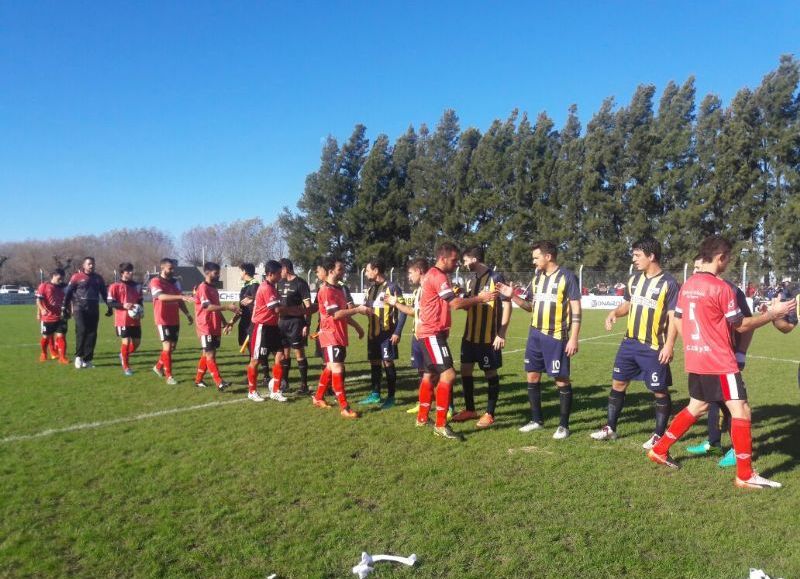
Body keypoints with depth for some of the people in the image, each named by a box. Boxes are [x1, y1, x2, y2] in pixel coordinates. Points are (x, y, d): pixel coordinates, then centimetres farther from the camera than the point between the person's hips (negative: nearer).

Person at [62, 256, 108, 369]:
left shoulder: (98, 278, 12)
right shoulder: (76, 277, 0)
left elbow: (104, 294, 20)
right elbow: (68, 293, 2)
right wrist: (64, 308, -1)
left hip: (94, 310, 4)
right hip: (80, 309, -4)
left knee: (92, 334, 2)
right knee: (81, 331, -15)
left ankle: (87, 360, 9)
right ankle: (78, 356, 1)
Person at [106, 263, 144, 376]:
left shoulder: (136, 286, 12)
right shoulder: (115, 286, -4)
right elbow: (110, 303, -7)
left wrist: (140, 309, -1)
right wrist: (123, 305, -21)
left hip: (135, 320, 5)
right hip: (122, 319, -5)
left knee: (137, 342, 7)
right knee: (126, 341, -5)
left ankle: (123, 355, 37)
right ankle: (126, 367, 11)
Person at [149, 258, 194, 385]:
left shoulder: (175, 282, 10)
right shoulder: (155, 282, -11)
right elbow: (161, 296, -30)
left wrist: (187, 314, 8)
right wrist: (181, 296, -40)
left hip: (175, 320, 7)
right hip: (163, 320, -7)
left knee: (173, 346, 12)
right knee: (167, 346, -9)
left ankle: (158, 367, 33)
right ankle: (169, 376, -2)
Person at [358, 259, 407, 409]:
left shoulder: (392, 287, -10)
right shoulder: (371, 289, 13)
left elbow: (402, 311, -12)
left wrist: (397, 332, -17)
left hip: (387, 333, -7)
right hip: (373, 333, 7)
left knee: (388, 363, -2)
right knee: (374, 363, 12)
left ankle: (390, 397, 7)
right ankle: (375, 395, 22)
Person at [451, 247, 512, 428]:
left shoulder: (495, 278, -12)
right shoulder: (470, 280, 10)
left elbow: (506, 305, -12)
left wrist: (501, 334, -16)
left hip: (489, 337, -7)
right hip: (470, 335, 7)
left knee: (490, 373, 3)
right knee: (465, 370, 10)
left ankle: (489, 414, 14)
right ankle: (470, 410, 24)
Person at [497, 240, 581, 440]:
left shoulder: (567, 277, -9)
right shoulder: (537, 277, 11)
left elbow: (576, 310, -10)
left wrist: (573, 338, -15)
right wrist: (513, 296, 1)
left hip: (556, 337, -7)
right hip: (535, 334, 7)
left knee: (561, 379, 1)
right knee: (532, 376, 10)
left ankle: (563, 425, 12)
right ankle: (536, 420, 23)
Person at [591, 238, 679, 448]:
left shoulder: (669, 283, -11)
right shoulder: (634, 279, 9)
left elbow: (673, 317, -13)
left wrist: (669, 345, -19)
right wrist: (614, 313, -1)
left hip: (653, 348, -7)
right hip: (630, 343, 7)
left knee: (660, 391, 4)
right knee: (618, 384, 11)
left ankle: (659, 435, 18)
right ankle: (610, 428, 23)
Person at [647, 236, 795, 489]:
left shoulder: (688, 285, 9)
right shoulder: (720, 287, -14)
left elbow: (678, 321, 15)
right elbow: (741, 325, -7)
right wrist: (773, 314, 3)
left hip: (695, 360, 8)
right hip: (719, 362, -8)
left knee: (696, 407, 20)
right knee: (741, 410, -1)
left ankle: (659, 450, 24)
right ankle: (745, 476, 3)